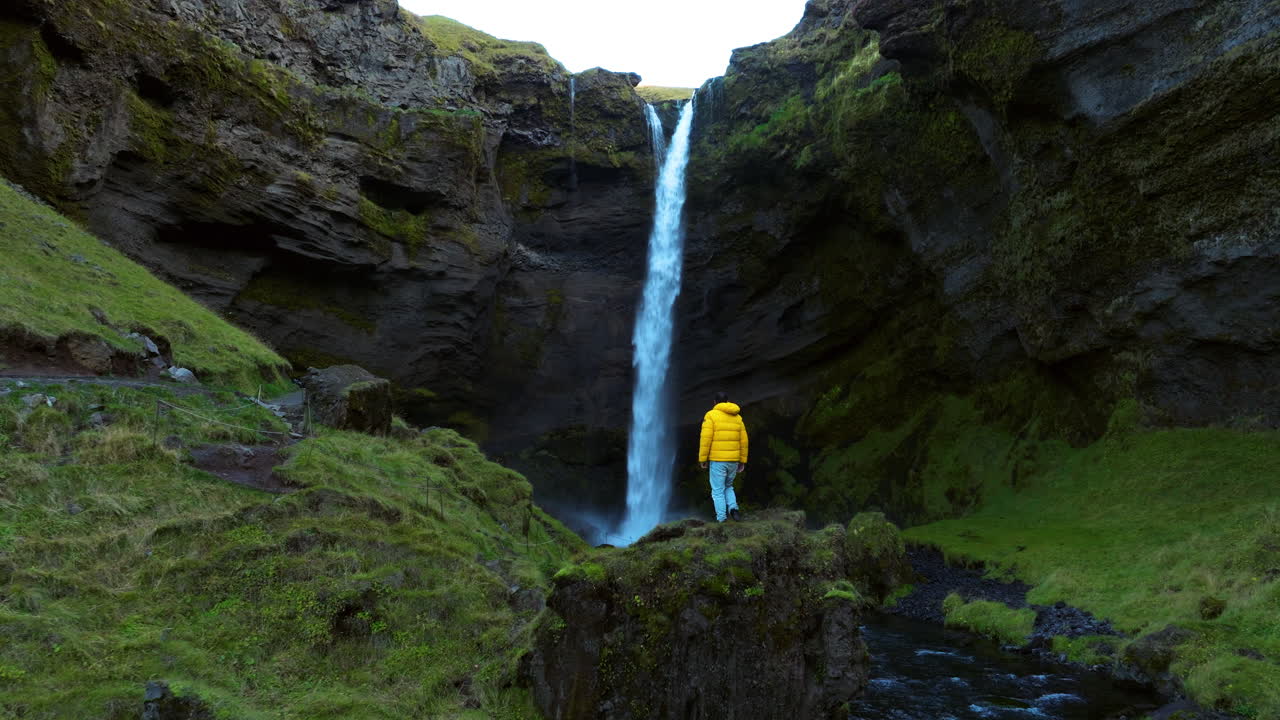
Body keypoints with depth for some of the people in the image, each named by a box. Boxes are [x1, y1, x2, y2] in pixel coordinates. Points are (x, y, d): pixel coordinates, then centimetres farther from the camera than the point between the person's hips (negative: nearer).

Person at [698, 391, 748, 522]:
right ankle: (733, 508, 0)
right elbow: (743, 441, 8)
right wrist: (742, 461, 14)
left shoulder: (711, 416, -7)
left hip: (717, 460, -5)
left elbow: (706, 439, -13)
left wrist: (702, 459, -6)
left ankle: (721, 520, 2)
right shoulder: (737, 417, 9)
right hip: (733, 460, 5)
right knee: (728, 487, 23)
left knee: (718, 491, 5)